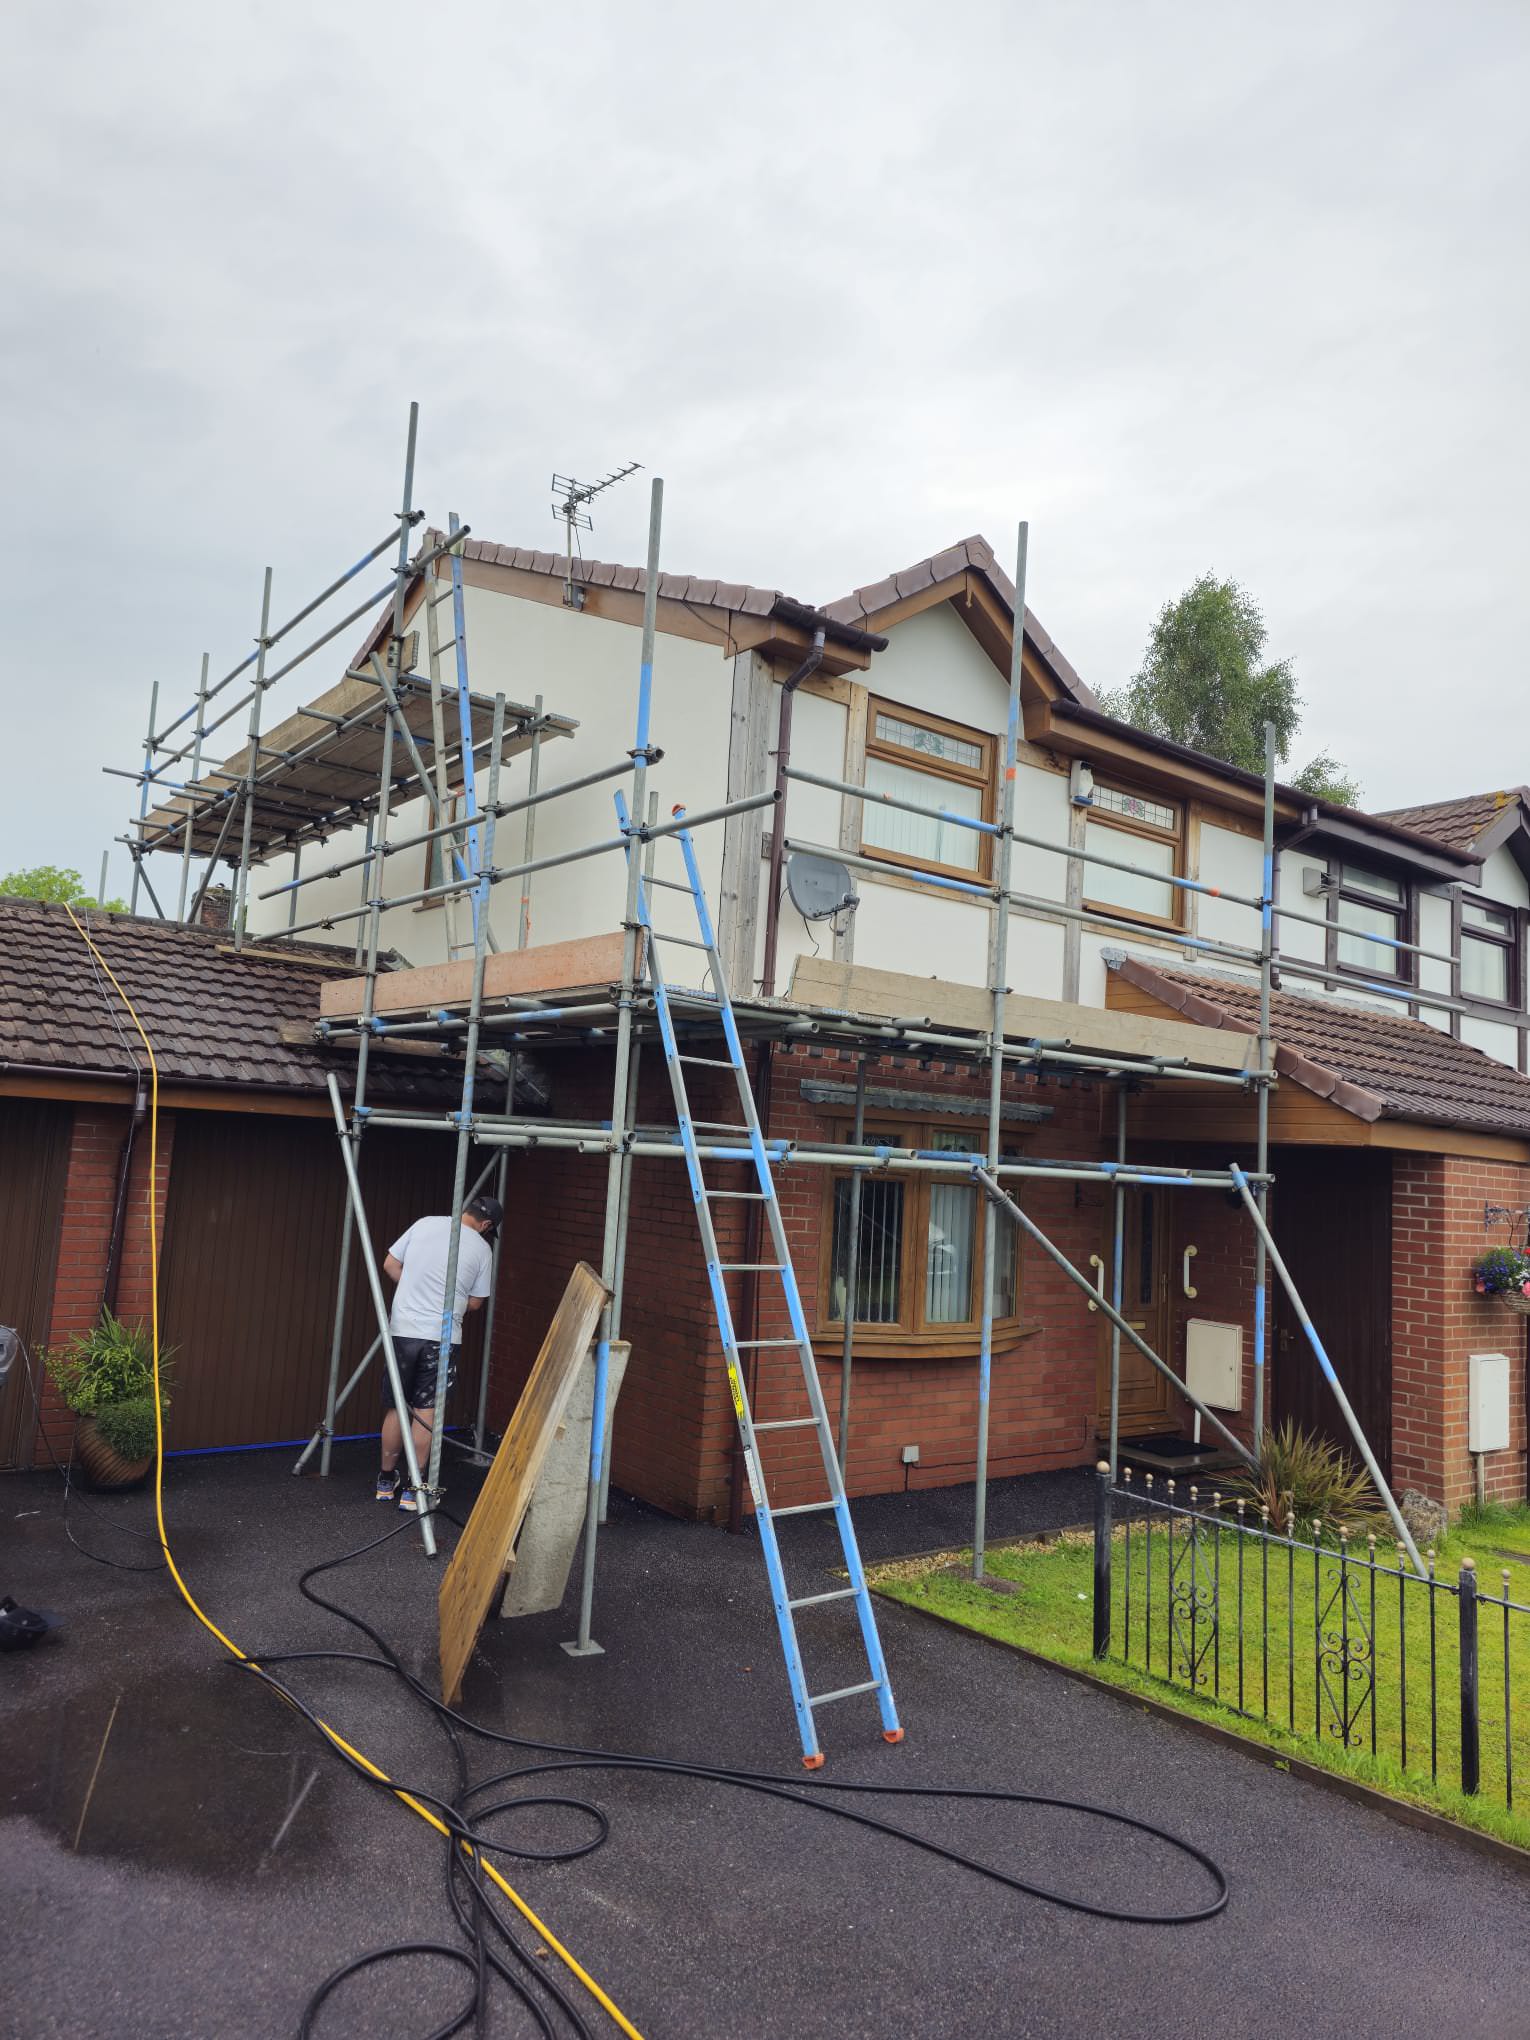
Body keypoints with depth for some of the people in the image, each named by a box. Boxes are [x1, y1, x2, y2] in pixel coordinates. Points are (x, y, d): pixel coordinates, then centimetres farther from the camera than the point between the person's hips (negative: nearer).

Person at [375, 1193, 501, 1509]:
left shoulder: (425, 1224, 3)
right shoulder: (482, 1249, 1)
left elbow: (390, 1265, 9)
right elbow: (474, 1303, 7)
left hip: (403, 1330, 2)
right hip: (442, 1337, -2)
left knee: (396, 1407, 14)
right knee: (426, 1411, 5)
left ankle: (386, 1481, 27)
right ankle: (413, 1490, 8)